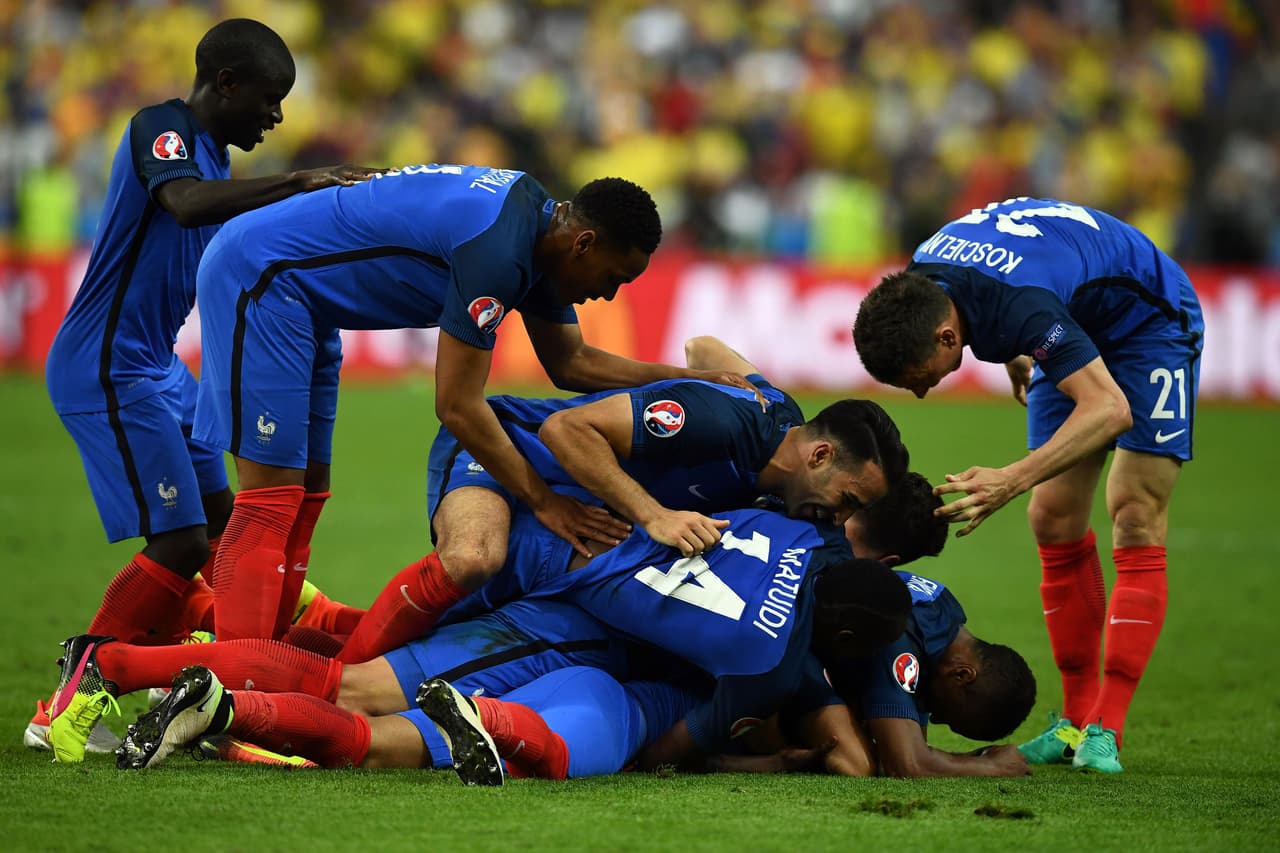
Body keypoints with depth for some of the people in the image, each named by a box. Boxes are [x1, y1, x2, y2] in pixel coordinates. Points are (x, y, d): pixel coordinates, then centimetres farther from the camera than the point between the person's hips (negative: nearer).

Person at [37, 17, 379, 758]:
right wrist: (301, 183, -34)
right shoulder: (161, 129, -14)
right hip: (109, 368, -10)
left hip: (155, 365, 10)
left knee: (218, 517, 16)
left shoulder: (211, 153, 14)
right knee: (180, 544, -12)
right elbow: (186, 203, -35)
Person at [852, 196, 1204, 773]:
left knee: (1136, 526, -15)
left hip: (1150, 325, -8)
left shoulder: (1021, 304, -42)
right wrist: (1011, 357, 21)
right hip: (1080, 332, 8)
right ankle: (1077, 719, 5)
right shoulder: (920, 279, -17)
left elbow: (1110, 408, -47)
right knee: (1052, 522, 0)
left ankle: (1107, 730, -17)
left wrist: (1011, 481, -54)